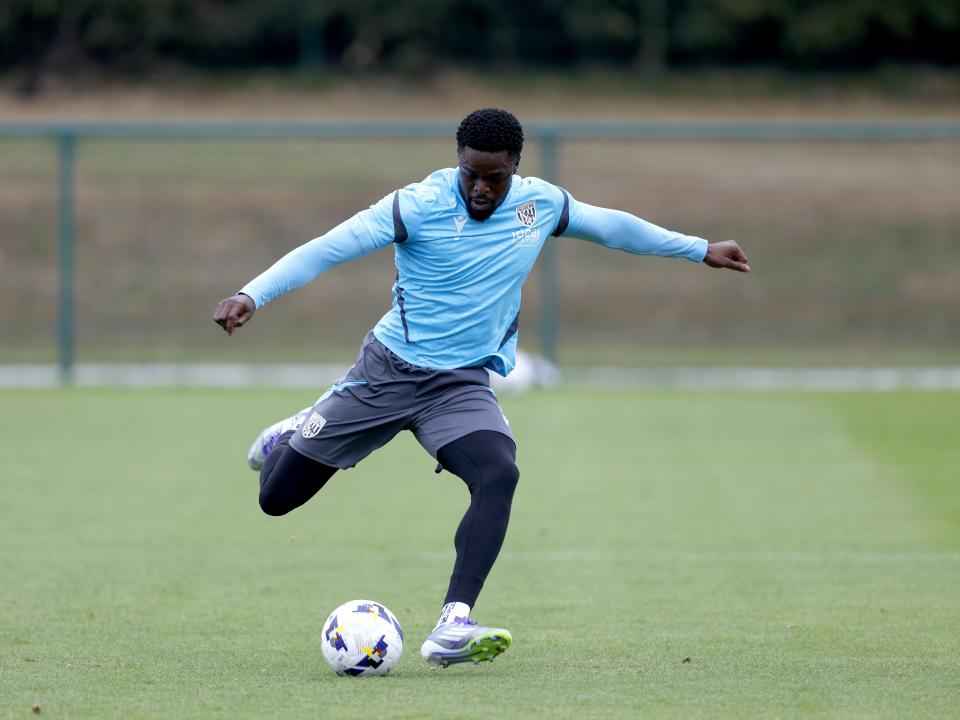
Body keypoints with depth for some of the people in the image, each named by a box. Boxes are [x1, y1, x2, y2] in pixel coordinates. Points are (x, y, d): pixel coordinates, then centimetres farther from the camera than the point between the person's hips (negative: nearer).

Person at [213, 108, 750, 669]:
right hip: (388, 370, -2)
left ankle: (452, 629, -33)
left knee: (500, 474, -30)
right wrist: (252, 296, -38)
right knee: (276, 497, 4)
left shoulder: (541, 203, -4)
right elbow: (329, 248, -25)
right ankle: (292, 436, 42)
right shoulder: (420, 206, -19)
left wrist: (700, 250, 23)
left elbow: (610, 225, 15)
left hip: (461, 384, 2)